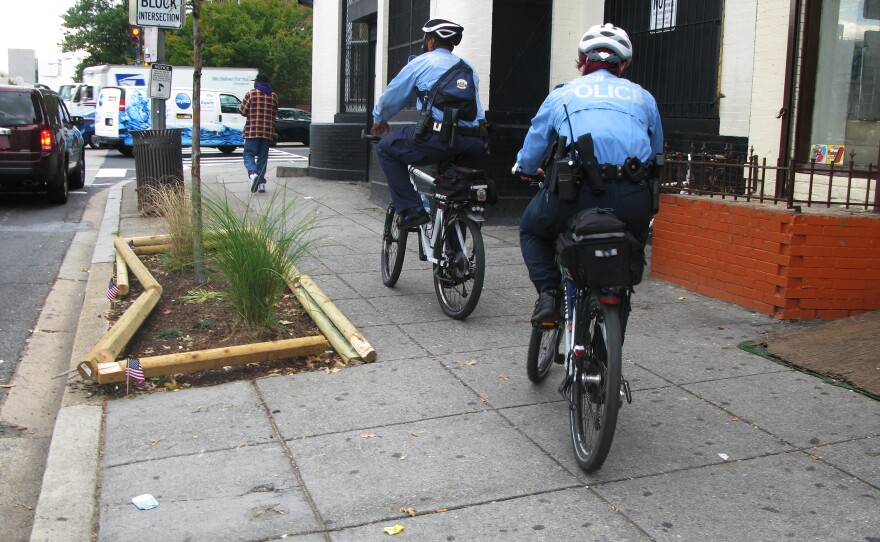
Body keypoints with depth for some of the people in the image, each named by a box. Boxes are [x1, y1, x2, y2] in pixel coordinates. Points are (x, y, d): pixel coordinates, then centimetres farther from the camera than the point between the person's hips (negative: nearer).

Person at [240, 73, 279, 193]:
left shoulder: (251, 94, -3)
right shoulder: (273, 96, 9)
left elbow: (243, 112, -1)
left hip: (252, 131, -3)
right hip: (267, 132, 4)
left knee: (249, 155, 1)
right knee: (262, 157, 9)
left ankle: (253, 173, -26)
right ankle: (261, 182, 6)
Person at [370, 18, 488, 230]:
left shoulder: (422, 63, 11)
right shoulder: (468, 68, 26)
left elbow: (390, 97, 18)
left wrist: (378, 120, 38)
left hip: (438, 138, -6)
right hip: (473, 144, 6)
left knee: (386, 148, 13)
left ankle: (411, 209, 2)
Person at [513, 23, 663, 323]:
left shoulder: (562, 94, 20)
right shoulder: (643, 97, 24)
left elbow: (529, 159, 21)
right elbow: (655, 155, 30)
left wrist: (525, 168, 44)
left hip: (574, 197, -2)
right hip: (631, 204, 2)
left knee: (531, 227, 29)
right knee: (635, 236, 37)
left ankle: (549, 294, 11)